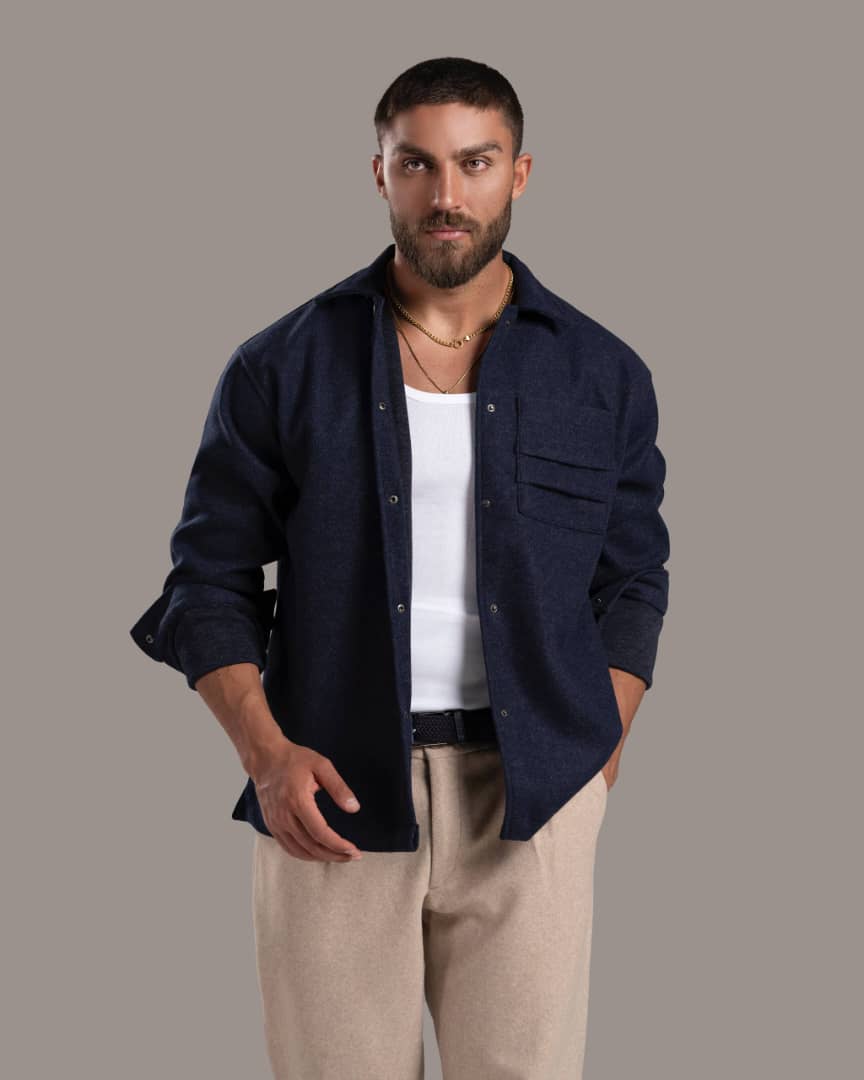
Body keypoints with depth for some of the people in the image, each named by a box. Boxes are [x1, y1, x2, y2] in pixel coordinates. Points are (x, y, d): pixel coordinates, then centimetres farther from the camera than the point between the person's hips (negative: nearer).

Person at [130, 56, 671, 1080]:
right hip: (331, 797, -1)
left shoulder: (604, 376, 6)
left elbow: (631, 585, 12)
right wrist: (263, 749, -9)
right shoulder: (282, 368, 3)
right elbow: (210, 579, 5)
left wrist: (596, 766, 0)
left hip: (532, 801, 1)